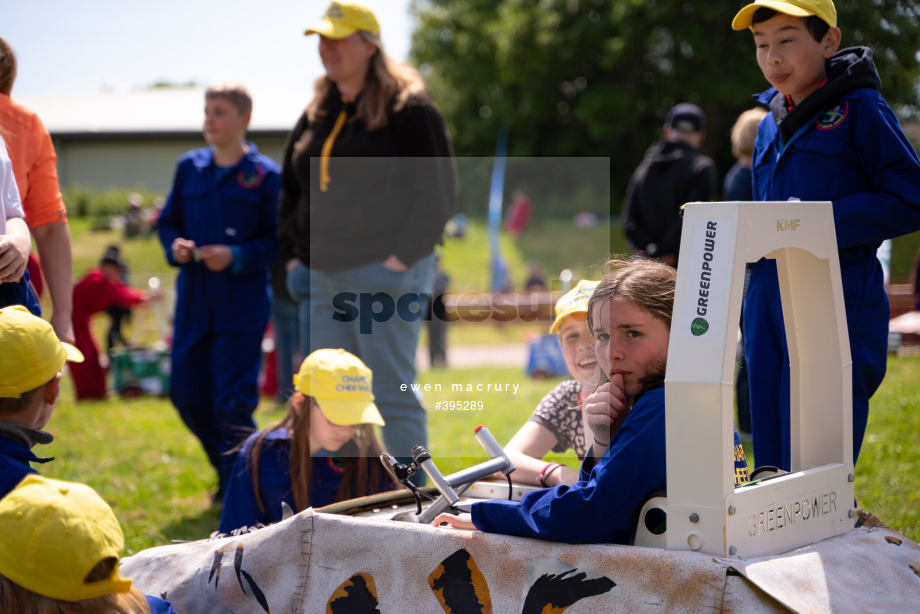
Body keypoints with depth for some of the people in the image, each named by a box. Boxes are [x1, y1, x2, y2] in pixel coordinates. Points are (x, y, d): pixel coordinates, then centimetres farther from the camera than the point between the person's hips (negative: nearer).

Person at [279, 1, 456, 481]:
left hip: (385, 274, -7)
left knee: (392, 395, -6)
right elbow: (291, 190, 23)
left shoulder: (408, 109, -6)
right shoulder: (316, 114, 16)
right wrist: (293, 256, 13)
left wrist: (401, 259, -15)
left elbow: (437, 193, -9)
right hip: (322, 278, 7)